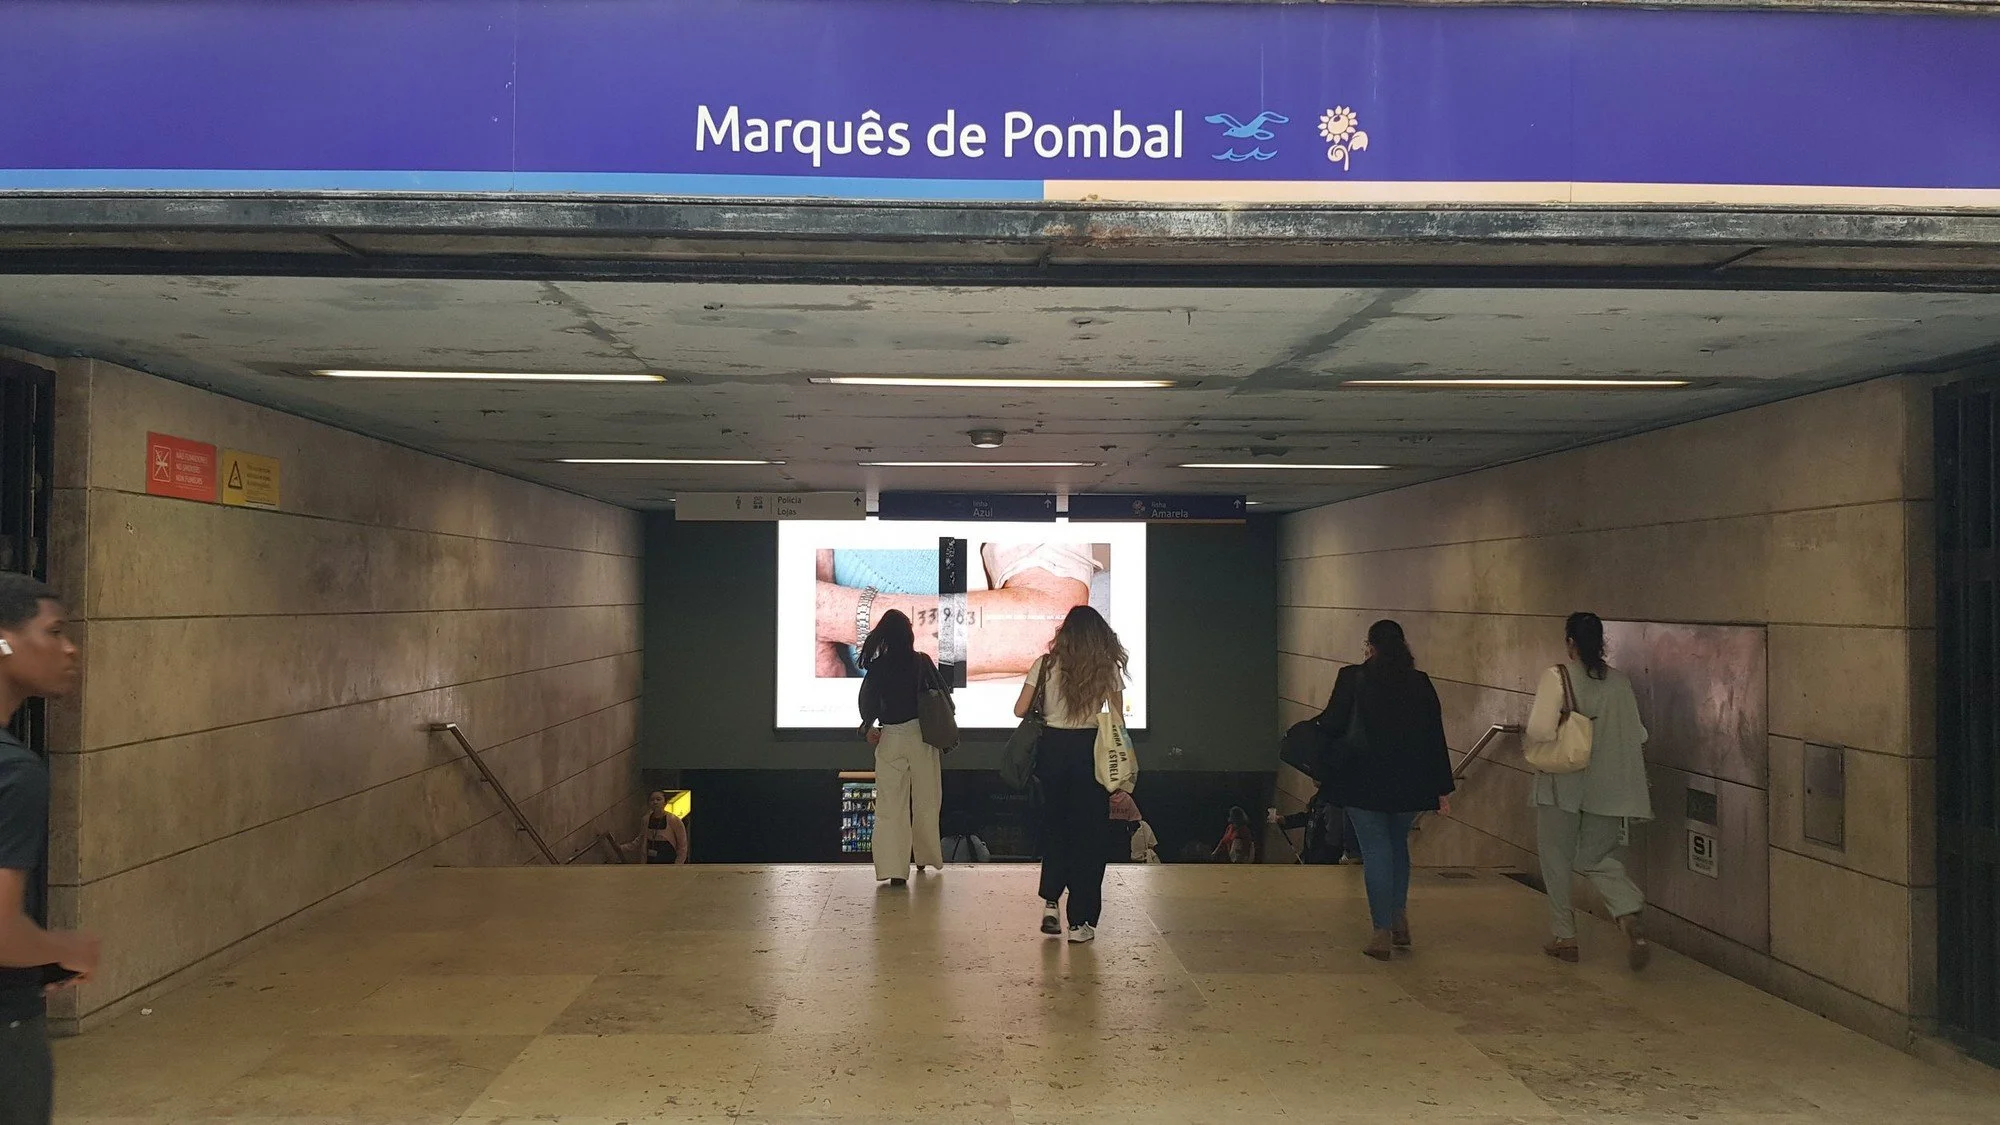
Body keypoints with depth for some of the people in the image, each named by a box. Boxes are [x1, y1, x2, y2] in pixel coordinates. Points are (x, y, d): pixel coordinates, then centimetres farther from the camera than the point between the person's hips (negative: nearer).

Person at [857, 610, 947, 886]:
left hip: (890, 739, -1)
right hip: (921, 736, 1)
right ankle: (924, 857, 29)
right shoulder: (922, 662, -3)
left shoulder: (878, 666, -4)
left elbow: (868, 699, -3)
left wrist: (868, 726, 15)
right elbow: (944, 691, 4)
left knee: (890, 805, 1)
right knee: (925, 801, 16)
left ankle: (893, 868, -6)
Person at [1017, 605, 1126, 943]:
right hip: (1091, 753, -1)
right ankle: (1080, 921, 7)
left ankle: (1050, 902, 16)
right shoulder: (1108, 669, -3)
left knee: (1054, 826, 20)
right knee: (1087, 833, 6)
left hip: (1052, 749, 1)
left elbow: (1020, 710, -2)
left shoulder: (1046, 665, -2)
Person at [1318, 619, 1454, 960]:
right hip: (1409, 784, 3)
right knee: (1398, 846, 21)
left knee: (1376, 851, 2)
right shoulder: (1420, 683, 1)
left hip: (1363, 782, -3)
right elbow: (1435, 737, 2)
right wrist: (1442, 787, 7)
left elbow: (1332, 724, -7)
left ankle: (1383, 934, 2)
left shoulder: (1352, 678, -8)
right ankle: (1399, 921, 21)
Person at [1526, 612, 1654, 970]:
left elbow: (1540, 730, -21)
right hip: (1608, 788, 4)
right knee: (1598, 859, 15)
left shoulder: (1557, 677, -13)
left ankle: (1565, 937, 18)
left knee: (1557, 861, 12)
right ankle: (1631, 919, -9)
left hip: (1562, 783, -4)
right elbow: (1638, 736, 5)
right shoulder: (1620, 681, 1)